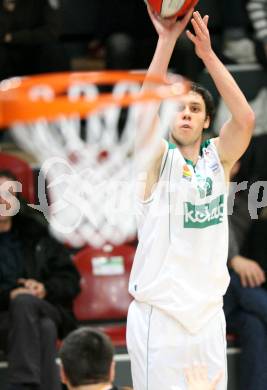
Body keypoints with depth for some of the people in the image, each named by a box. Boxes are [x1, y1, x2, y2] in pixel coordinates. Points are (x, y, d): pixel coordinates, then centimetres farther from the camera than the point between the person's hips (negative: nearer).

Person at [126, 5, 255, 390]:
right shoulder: (159, 159, -3)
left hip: (208, 311, 4)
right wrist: (167, 39, -24)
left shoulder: (218, 157, 6)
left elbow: (245, 118, -10)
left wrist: (207, 53, -15)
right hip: (159, 313, -4)